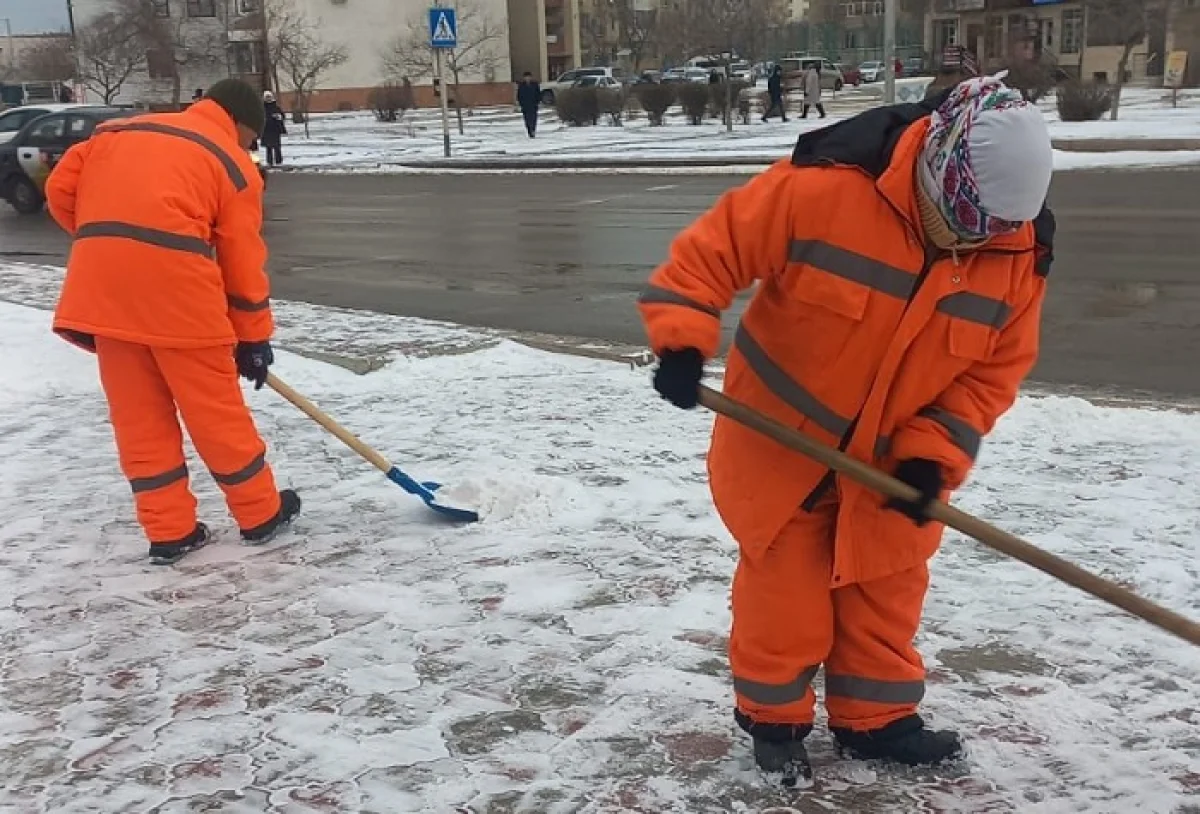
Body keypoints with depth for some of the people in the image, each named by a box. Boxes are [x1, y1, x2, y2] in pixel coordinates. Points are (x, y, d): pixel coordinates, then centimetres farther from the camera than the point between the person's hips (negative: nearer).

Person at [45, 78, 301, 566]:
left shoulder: (118, 132, 24)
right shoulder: (234, 163, 11)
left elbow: (60, 189, 18)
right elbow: (243, 261, 9)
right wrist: (254, 338, 16)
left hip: (101, 282, 4)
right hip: (172, 277, -4)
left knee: (137, 412, 12)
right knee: (215, 405, 9)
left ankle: (170, 532, 18)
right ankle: (261, 514, 22)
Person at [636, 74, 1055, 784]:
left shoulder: (1020, 251, -13)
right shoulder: (822, 188, -28)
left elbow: (996, 368, -6)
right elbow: (712, 249, -20)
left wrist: (933, 453, -17)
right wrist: (682, 343, -30)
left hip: (891, 459, 4)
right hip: (780, 438, -4)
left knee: (888, 588, 15)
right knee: (785, 585, 8)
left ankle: (875, 718, 35)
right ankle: (773, 717, 29)